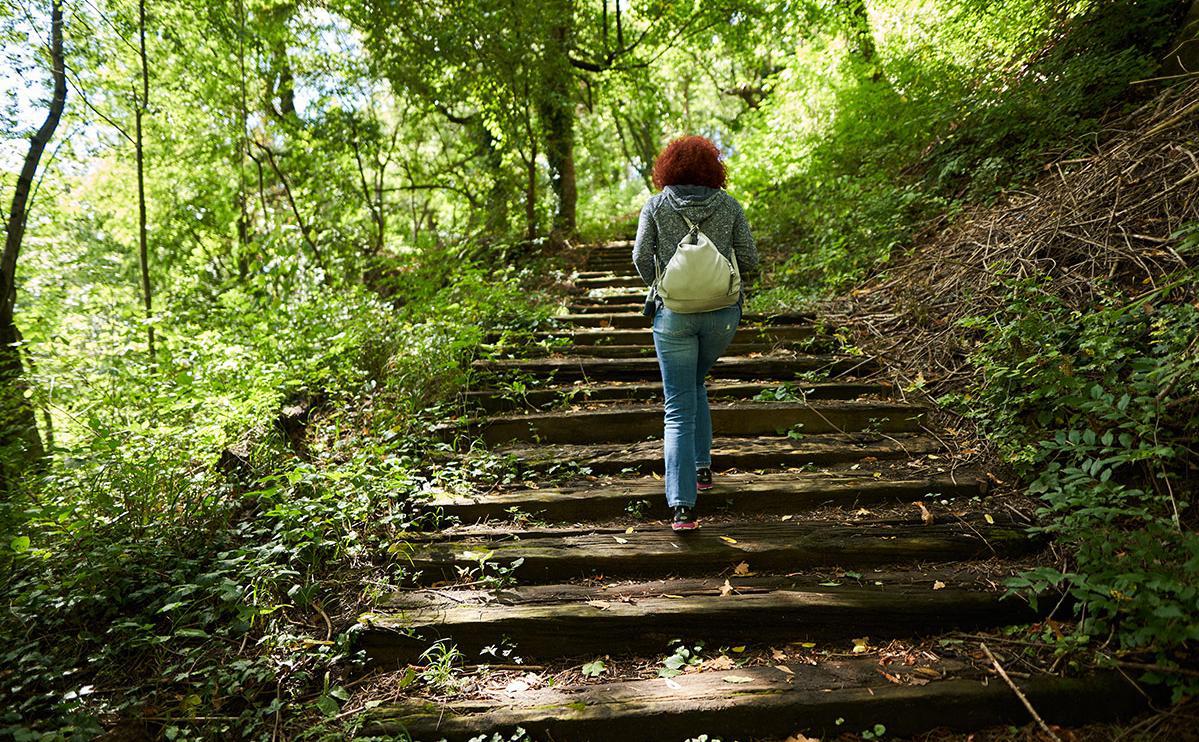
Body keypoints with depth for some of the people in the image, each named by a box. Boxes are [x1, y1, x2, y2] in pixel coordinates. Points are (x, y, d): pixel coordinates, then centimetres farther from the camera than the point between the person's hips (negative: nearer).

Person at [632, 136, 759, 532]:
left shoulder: (656, 205, 2)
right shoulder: (728, 205, 4)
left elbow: (641, 256, -4)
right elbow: (749, 260, 2)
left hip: (673, 315, -2)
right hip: (723, 313, 2)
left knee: (679, 410, 1)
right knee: (695, 384, 28)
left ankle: (682, 506, -7)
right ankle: (702, 468, 28)